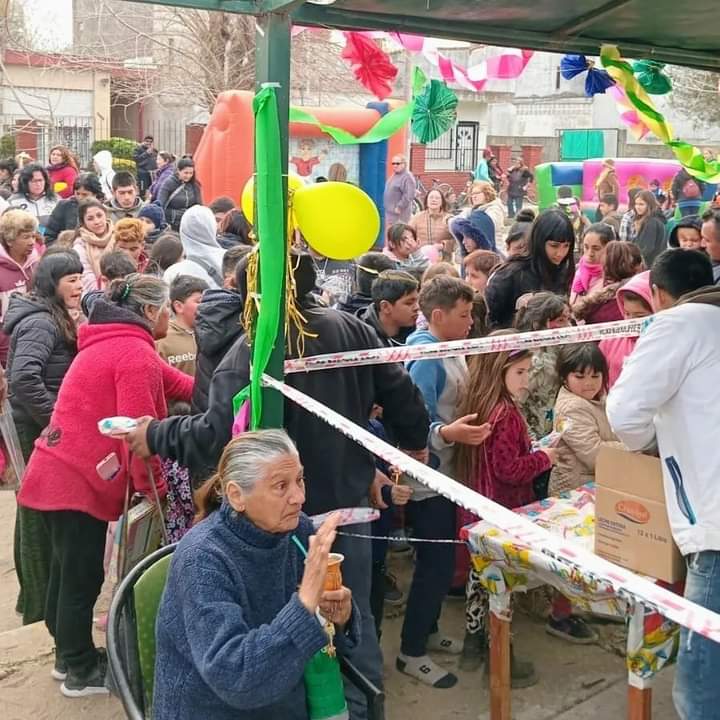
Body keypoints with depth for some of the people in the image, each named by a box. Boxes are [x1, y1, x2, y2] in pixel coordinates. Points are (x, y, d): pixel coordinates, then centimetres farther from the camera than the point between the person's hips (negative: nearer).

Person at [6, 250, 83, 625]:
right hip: (40, 431, -10)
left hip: (41, 429, 10)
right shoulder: (40, 323, -18)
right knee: (43, 516, -1)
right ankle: (42, 605, 10)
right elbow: (24, 378, -31)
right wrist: (56, 422, -24)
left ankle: (36, 596, 31)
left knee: (36, 513, 18)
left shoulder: (53, 319, 13)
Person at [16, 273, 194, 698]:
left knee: (69, 571, 20)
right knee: (83, 577, 3)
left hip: (64, 472, 10)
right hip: (79, 480, -10)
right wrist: (153, 486, -13)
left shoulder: (115, 343, 16)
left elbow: (174, 383, 17)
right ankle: (81, 672, 16)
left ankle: (69, 654, 34)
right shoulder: (135, 353, -17)